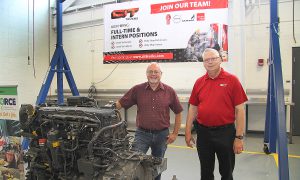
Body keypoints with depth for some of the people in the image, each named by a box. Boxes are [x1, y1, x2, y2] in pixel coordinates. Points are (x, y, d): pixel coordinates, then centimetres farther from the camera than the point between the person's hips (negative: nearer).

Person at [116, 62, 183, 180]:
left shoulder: (169, 91, -3)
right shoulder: (137, 89, -3)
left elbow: (178, 113, 4)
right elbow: (119, 104, -2)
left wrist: (175, 133, 1)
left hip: (162, 134, 1)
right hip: (142, 133, -1)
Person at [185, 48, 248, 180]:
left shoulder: (232, 80, -7)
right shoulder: (199, 82, 4)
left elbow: (239, 110, -8)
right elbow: (192, 108, 8)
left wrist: (239, 137, -11)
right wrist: (188, 132, 5)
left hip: (225, 132, -3)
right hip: (203, 132, 3)